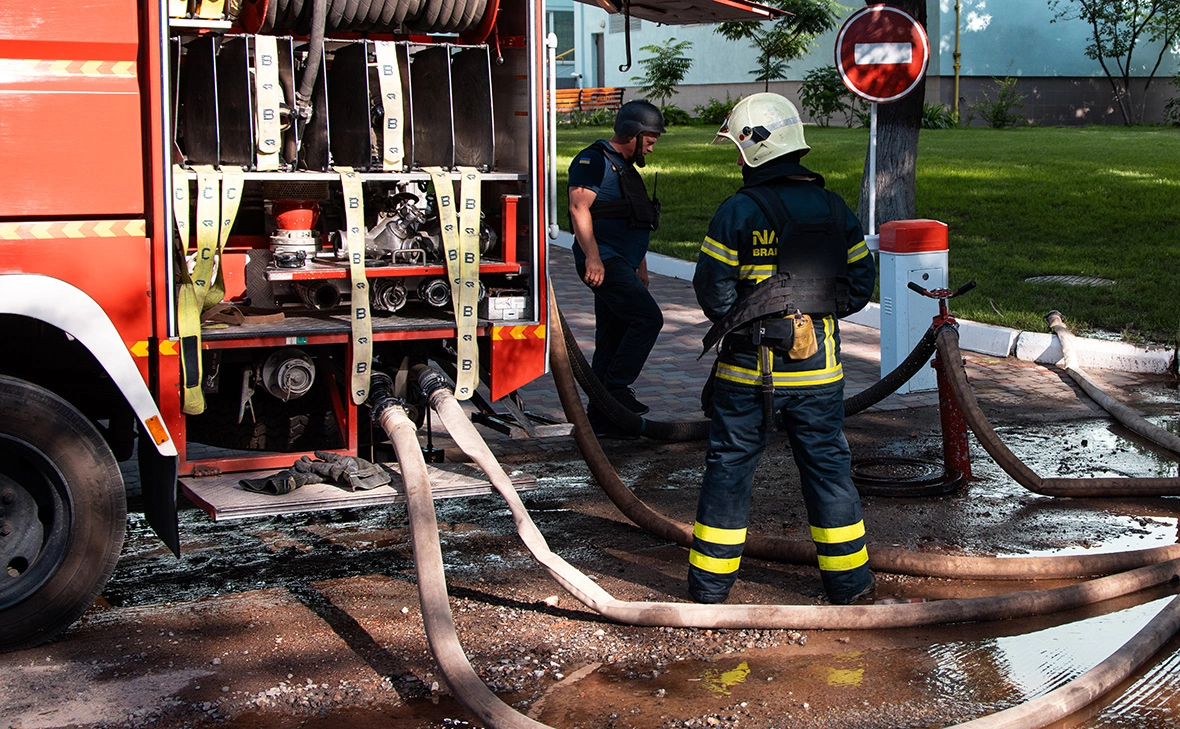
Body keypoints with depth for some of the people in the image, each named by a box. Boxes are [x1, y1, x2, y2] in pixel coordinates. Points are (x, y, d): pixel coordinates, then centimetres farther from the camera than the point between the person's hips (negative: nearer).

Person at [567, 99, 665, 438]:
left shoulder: (626, 168, 23)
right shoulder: (594, 160, -7)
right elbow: (579, 208, -18)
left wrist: (641, 273, 28)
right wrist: (592, 257, -26)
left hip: (621, 264, 10)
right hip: (603, 262, -10)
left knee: (612, 340, 9)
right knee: (648, 318, -18)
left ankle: (601, 416, 12)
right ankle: (616, 387, -12)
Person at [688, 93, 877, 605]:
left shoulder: (738, 211, -11)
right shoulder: (834, 209, 3)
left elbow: (712, 288, -10)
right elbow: (861, 280, 7)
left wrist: (739, 323, 7)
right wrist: (816, 311, 13)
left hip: (749, 368, -3)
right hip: (818, 367, 3)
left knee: (729, 466, 8)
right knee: (827, 465, 12)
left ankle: (710, 581, 15)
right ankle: (848, 580, 19)